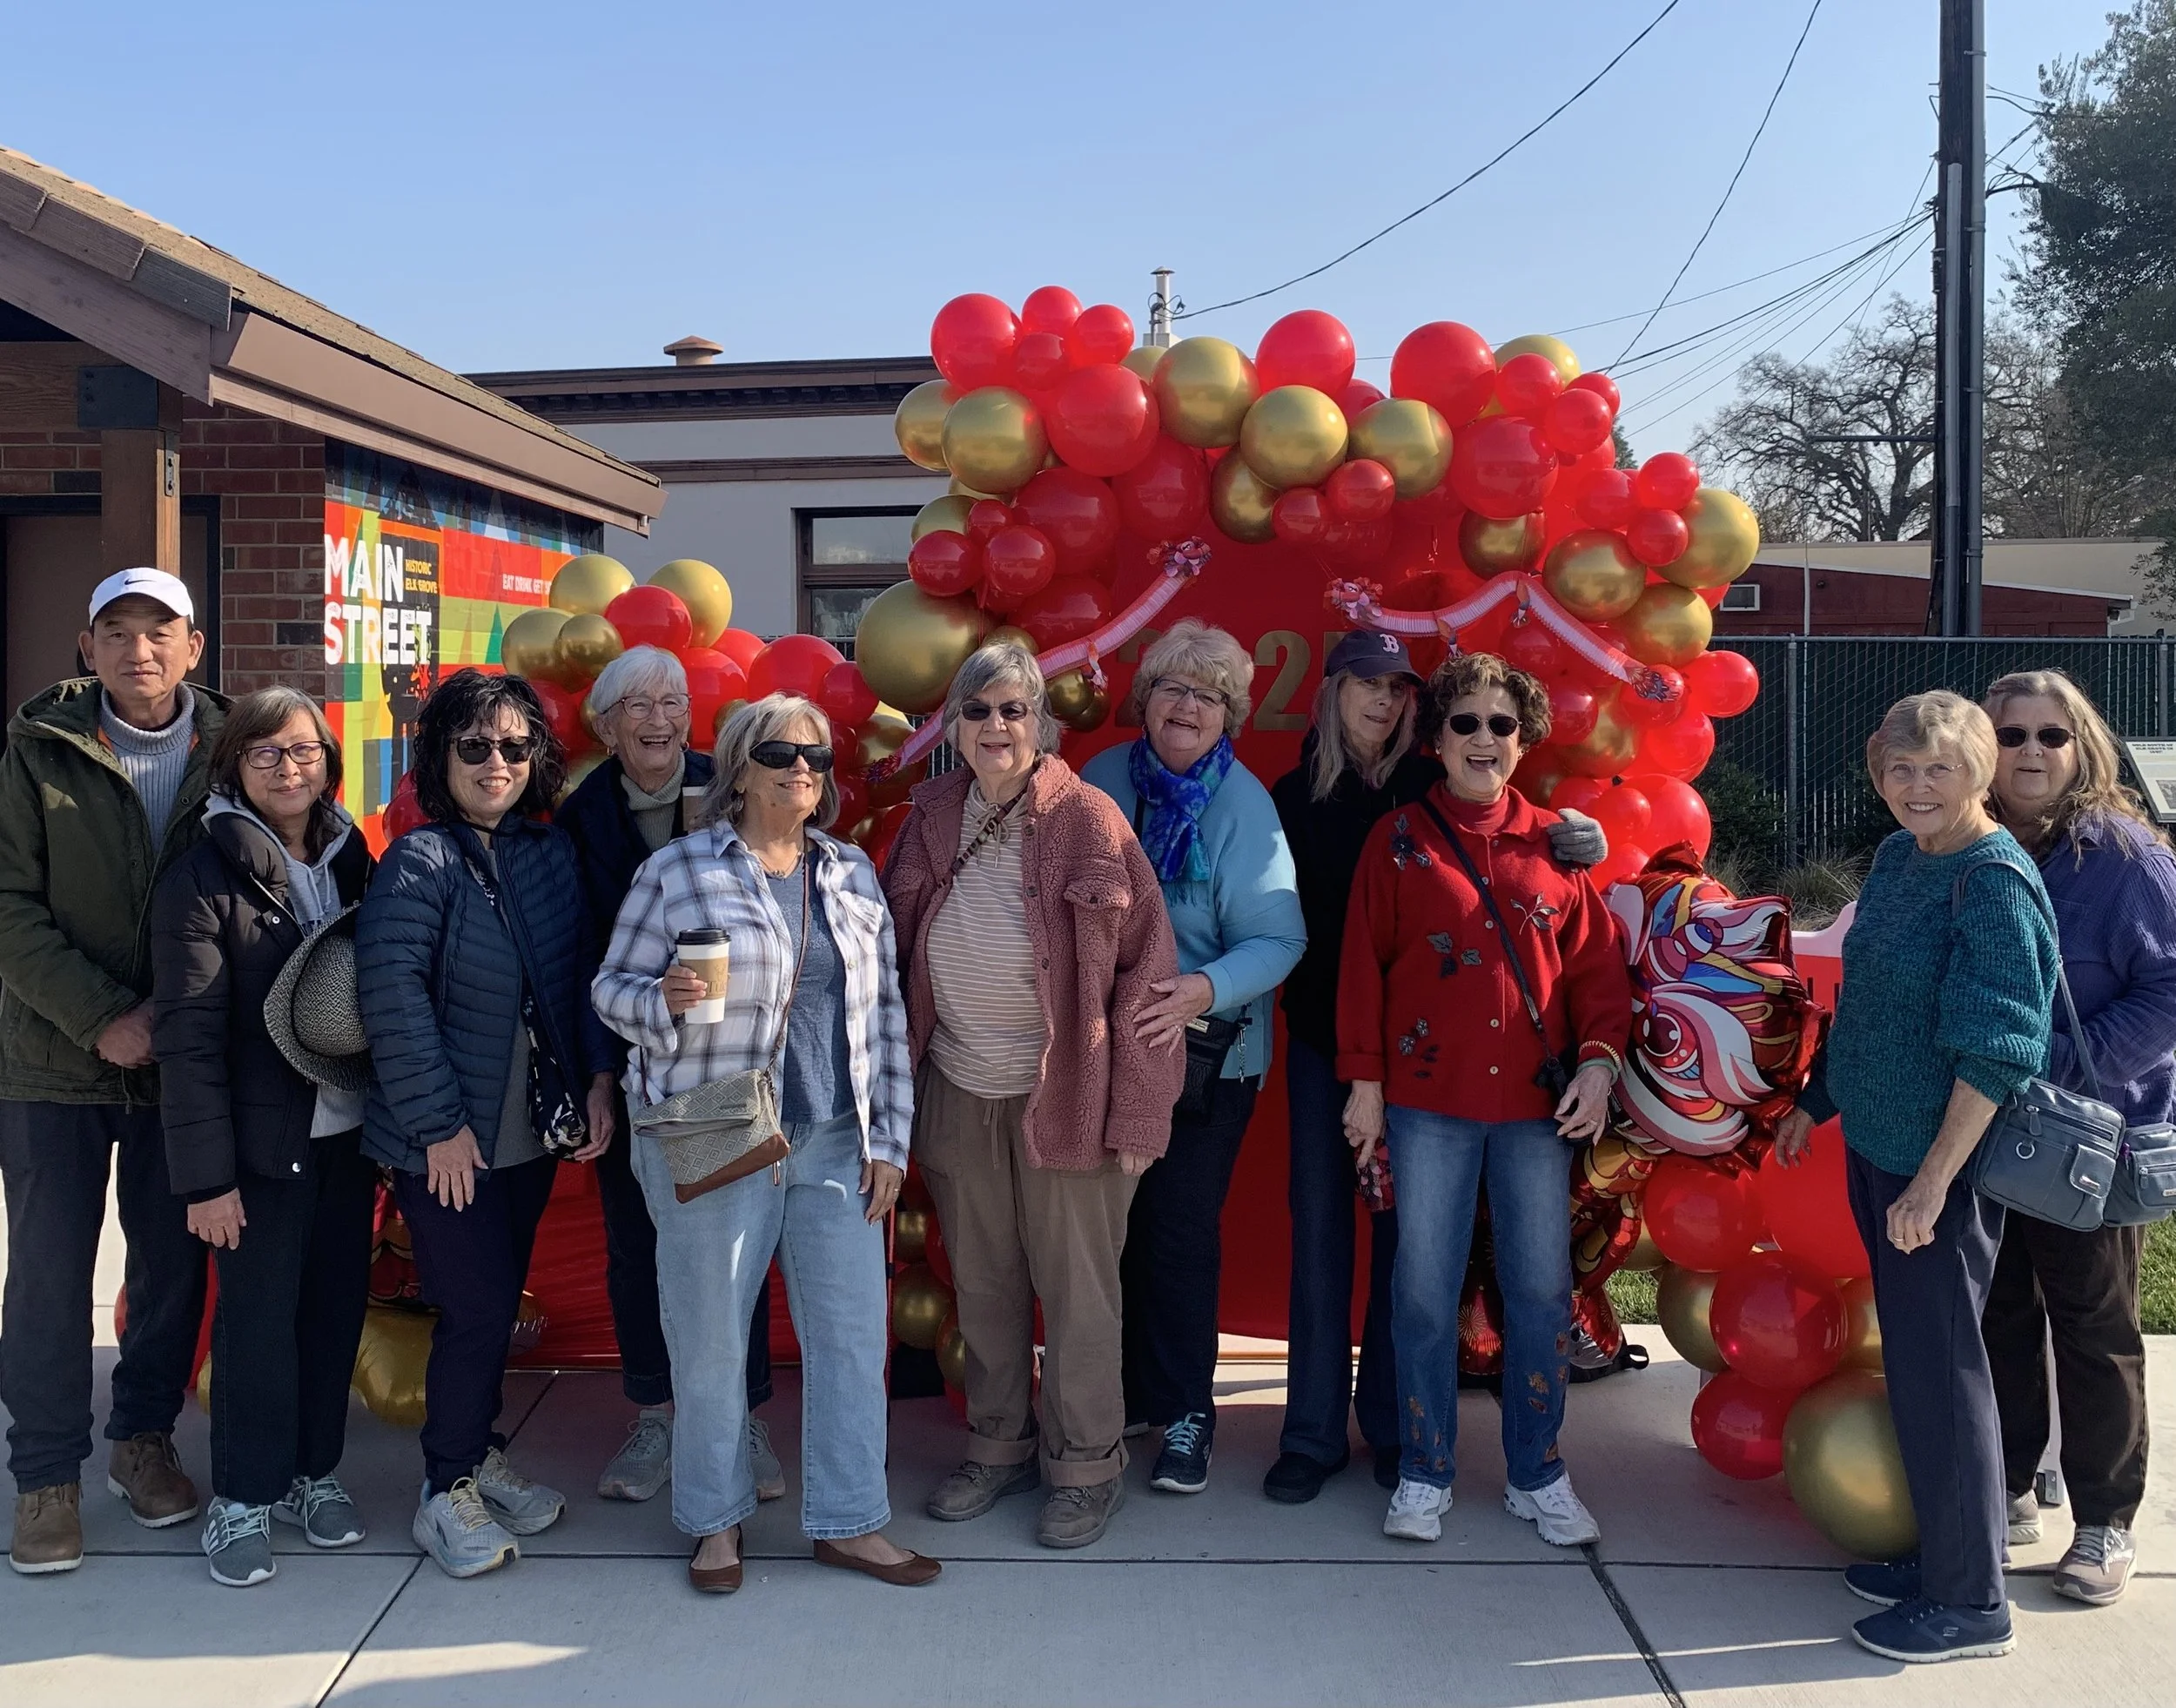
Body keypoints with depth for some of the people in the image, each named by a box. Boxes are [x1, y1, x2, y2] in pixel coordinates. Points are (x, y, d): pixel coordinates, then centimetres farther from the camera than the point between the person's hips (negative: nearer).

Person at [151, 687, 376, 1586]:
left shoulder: (351, 861, 7)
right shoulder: (204, 877, -9)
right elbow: (188, 1034, -12)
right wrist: (205, 1173, -14)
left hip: (348, 1131, 5)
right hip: (264, 1139, -5)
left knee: (337, 1303, 11)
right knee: (258, 1314, 3)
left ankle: (312, 1469, 29)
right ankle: (243, 1495, 21)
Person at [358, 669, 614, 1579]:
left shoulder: (551, 853, 5)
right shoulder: (419, 862, -13)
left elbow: (578, 981, 10)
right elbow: (394, 998, -18)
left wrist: (597, 1082, 2)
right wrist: (439, 1122, -17)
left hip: (533, 1131, 6)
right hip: (447, 1140, -6)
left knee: (499, 1303, 16)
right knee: (477, 1309, -3)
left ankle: (479, 1454, 33)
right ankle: (447, 1492, 15)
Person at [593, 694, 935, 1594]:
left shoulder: (853, 875, 9)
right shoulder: (676, 869, -3)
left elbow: (885, 1013, 10)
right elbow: (611, 986, 0)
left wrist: (888, 1139, 6)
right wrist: (664, 1000, -23)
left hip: (835, 1143, 4)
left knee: (853, 1332, 5)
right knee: (709, 1340, 6)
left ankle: (850, 1521, 20)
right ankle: (716, 1520, 26)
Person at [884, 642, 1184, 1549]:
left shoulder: (1088, 819, -11)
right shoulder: (932, 817, 2)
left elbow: (1144, 964, -11)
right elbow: (895, 952, 9)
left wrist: (1132, 1111, -13)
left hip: (1063, 1093, -4)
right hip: (958, 1091, 4)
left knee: (1076, 1287, 6)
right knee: (981, 1284, 16)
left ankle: (1087, 1466, 25)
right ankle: (997, 1447, 34)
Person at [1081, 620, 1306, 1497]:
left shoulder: (1243, 805, -11)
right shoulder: (1104, 779, 0)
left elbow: (1279, 937, -17)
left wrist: (1206, 989, -33)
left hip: (1205, 1056, -4)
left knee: (1180, 1233, 0)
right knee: (1114, 1225, 12)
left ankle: (1185, 1410, 19)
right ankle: (1128, 1391, 31)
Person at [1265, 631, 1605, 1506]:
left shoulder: (1430, 789, 0)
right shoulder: (1294, 795, 2)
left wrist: (1575, 842, -21)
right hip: (1322, 1035, 0)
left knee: (1402, 1227, 7)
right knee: (1320, 1225, 3)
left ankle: (1393, 1426, 20)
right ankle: (1313, 1432, 13)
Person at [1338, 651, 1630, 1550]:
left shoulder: (1553, 843, 8)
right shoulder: (1399, 838, 3)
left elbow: (1596, 964, 7)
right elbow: (1363, 965, 1)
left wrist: (1600, 1056, -7)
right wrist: (1364, 1081, -2)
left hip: (1537, 1101, 2)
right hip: (1430, 1099, -1)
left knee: (1542, 1290, 7)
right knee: (1425, 1291, 4)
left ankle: (1536, 1476, 24)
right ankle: (1424, 1475, 20)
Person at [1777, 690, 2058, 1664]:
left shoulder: (1993, 881, -17)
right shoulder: (1897, 858, 7)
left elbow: (1995, 1050, -21)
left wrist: (1932, 1181, -22)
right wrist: (1815, 1103, 21)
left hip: (1939, 1164, -8)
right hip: (1874, 1146, 8)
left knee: (1938, 1366, 1)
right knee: (1910, 1356, 17)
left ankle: (1970, 1603, 16)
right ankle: (1938, 1554, 32)